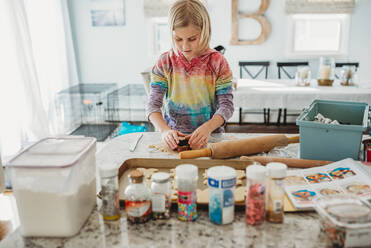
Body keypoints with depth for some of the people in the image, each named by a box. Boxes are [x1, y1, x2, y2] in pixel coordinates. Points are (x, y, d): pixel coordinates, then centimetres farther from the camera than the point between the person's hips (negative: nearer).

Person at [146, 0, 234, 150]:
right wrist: (164, 130, -26)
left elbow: (226, 105, -8)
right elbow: (153, 104, -6)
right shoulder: (165, 62, -1)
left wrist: (207, 128, -27)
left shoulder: (217, 62, -3)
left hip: (210, 137, 0)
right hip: (173, 136, 1)